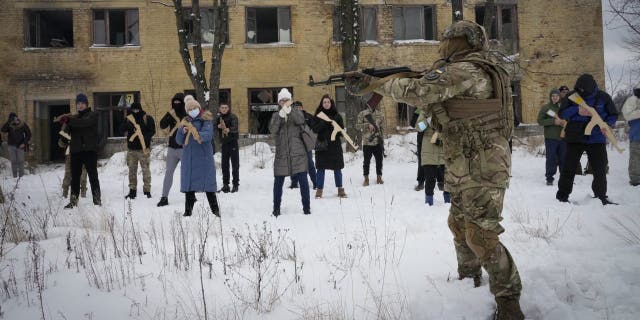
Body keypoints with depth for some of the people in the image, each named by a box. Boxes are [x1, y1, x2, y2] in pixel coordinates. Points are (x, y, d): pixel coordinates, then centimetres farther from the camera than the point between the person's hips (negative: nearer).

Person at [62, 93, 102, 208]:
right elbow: (68, 132, 10)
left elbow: (84, 122, -18)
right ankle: (73, 200, 11)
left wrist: (68, 120, -28)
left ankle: (97, 199, 0)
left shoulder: (93, 116, 3)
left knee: (93, 175, -4)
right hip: (76, 150, 5)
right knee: (75, 176, 6)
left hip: (90, 150, -5)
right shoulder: (74, 118, 20)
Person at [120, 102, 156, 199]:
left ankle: (147, 190, 4)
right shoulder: (129, 119, 11)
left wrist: (144, 137, -22)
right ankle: (132, 191, 16)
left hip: (143, 148, -4)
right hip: (131, 148, 4)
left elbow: (152, 131, -6)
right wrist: (128, 125, -20)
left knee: (145, 170, -4)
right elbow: (121, 129, 0)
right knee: (132, 170, 8)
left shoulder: (148, 118, -1)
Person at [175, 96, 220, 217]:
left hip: (204, 157, -4)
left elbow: (208, 134, -18)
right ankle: (188, 210, 15)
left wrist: (198, 135, -37)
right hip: (189, 157, 4)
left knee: (208, 184, -2)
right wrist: (182, 131, -12)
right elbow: (179, 141, 7)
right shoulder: (186, 121, 13)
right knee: (188, 183, 6)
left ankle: (215, 209, 6)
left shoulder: (206, 120, -1)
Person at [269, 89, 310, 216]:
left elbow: (300, 120, -17)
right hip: (281, 154, 1)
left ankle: (306, 208, 5)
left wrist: (289, 111, -32)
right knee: (278, 182, 5)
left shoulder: (296, 112, 7)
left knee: (303, 181, -4)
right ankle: (276, 208, 17)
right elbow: (272, 130, -8)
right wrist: (280, 115, -22)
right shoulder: (276, 115, 10)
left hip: (298, 153, -1)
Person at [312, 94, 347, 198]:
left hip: (335, 144, 1)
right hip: (322, 144, -1)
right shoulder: (318, 116, 4)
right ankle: (319, 190, 6)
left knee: (337, 168, 6)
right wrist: (323, 122, -21)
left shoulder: (337, 116, 6)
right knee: (320, 168, -1)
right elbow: (315, 129, -6)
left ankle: (340, 189, 15)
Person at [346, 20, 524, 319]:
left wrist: (375, 83, -14)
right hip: (465, 170, 11)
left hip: (482, 168, -11)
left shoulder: (466, 71, -17)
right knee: (459, 226, 20)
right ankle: (468, 278, 37)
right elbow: (431, 101, 19)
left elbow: (418, 91, -25)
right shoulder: (475, 71, 16)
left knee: (481, 236, -9)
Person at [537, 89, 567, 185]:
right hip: (550, 138, -3)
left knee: (564, 159, 8)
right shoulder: (545, 107, 2)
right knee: (551, 159, -2)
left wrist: (566, 122, -7)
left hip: (563, 137, 3)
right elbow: (540, 120, -6)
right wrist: (553, 121, -16)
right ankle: (549, 178, 5)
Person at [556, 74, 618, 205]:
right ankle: (562, 195, 11)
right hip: (575, 138, 0)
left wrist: (607, 124, -16)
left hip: (597, 139, 0)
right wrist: (576, 110, -20)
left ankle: (601, 196, 20)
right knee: (569, 168, 1)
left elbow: (613, 115, 5)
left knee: (600, 169, 6)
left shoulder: (603, 97, -3)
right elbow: (562, 113, -3)